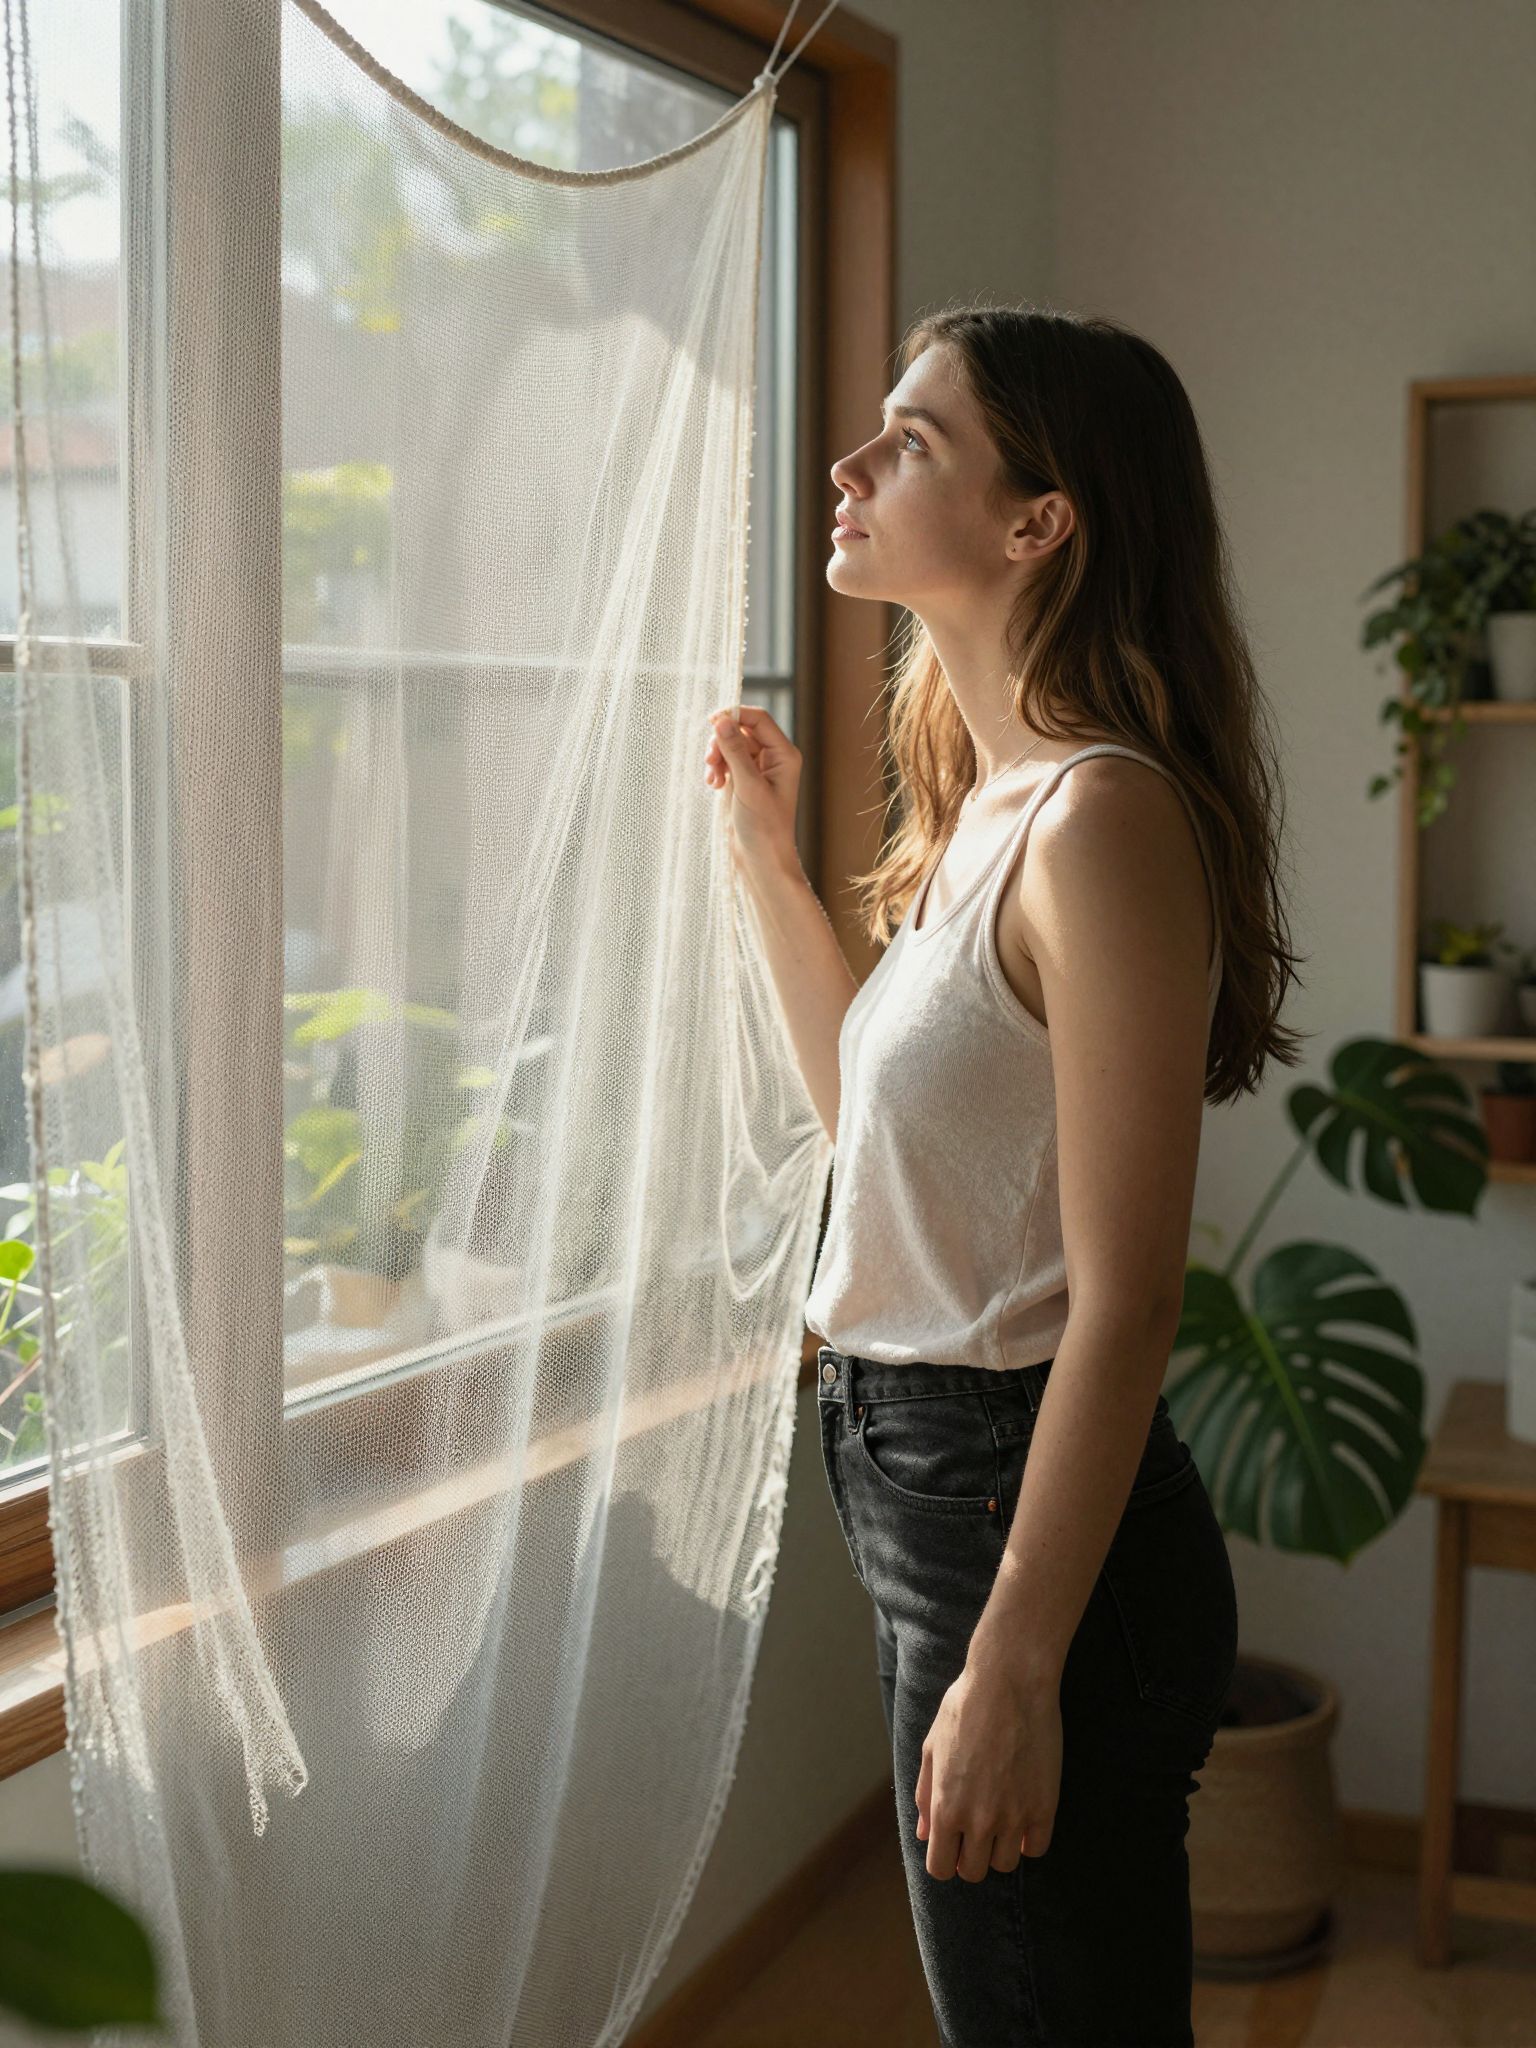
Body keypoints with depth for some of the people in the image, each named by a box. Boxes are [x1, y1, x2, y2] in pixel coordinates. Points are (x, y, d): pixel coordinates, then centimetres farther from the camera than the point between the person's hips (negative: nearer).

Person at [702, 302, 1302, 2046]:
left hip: (1034, 1510, -9)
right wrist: (770, 868, 16)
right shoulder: (989, 805, 9)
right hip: (915, 1475, 10)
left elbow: (1124, 1296, -22)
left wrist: (1013, 1665, -22)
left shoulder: (1104, 815, -20)